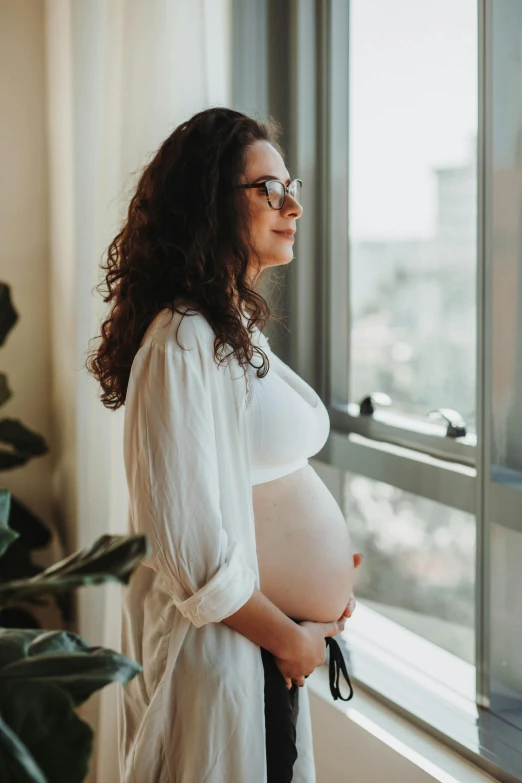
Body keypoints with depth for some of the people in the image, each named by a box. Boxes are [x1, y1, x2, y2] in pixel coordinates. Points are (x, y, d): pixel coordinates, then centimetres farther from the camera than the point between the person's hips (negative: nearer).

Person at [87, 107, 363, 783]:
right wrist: (290, 638, -14)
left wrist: (323, 578, 7)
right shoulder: (183, 344, -21)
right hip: (220, 648, -9)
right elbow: (190, 545, -26)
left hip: (277, 642, 9)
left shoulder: (237, 330, 10)